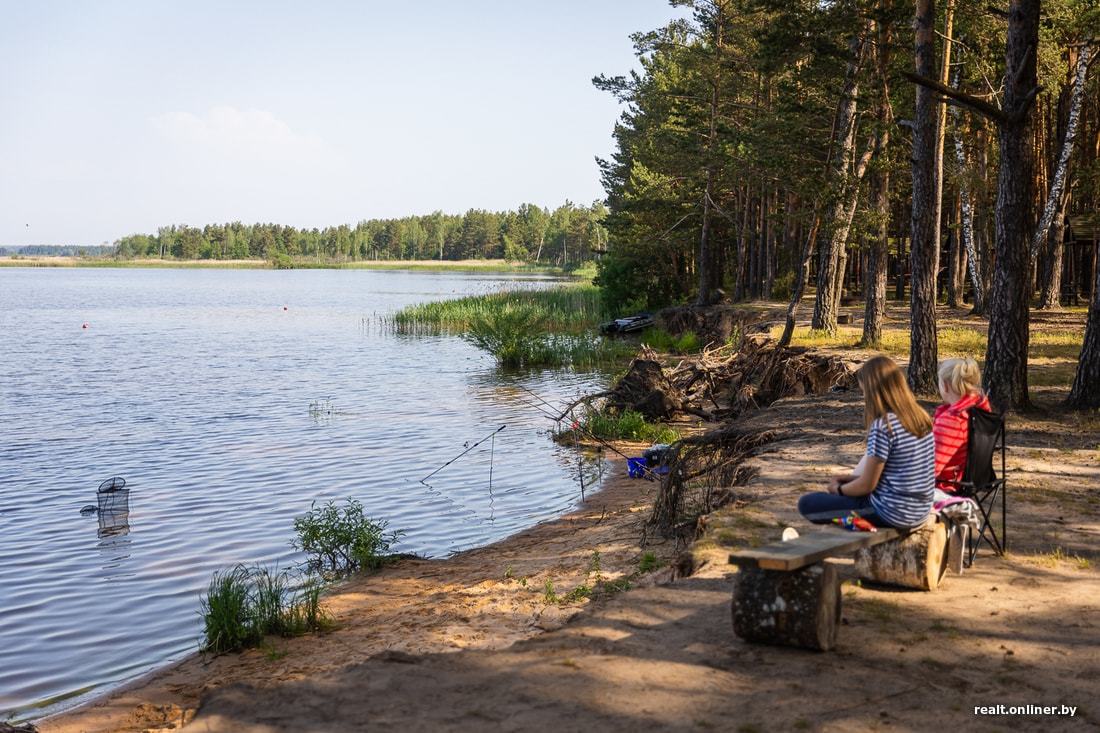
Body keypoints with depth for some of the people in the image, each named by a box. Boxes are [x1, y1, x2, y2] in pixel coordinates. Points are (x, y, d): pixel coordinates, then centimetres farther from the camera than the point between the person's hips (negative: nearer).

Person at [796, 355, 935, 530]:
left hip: (891, 514, -9)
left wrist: (837, 489, 6)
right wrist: (852, 478, 15)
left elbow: (867, 485, -13)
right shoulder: (920, 418, 5)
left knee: (807, 503, -1)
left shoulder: (882, 426, -20)